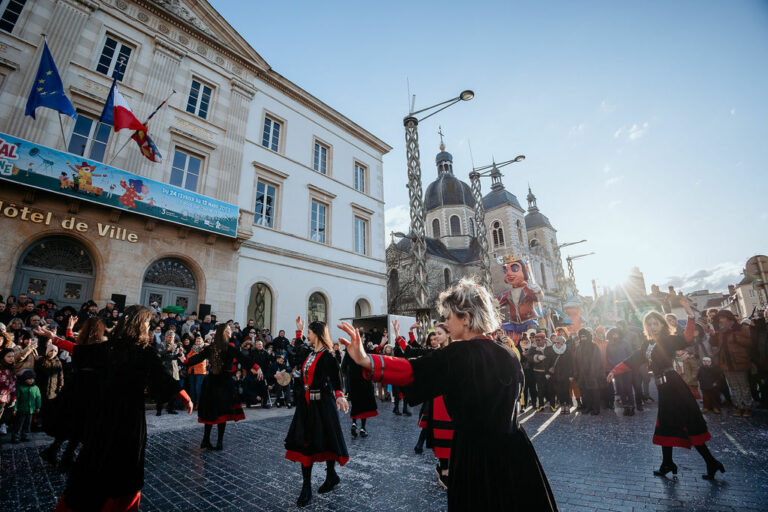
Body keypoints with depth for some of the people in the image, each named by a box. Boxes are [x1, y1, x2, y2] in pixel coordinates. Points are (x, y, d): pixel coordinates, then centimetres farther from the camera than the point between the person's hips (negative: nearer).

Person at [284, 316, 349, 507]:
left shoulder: (327, 356, -15)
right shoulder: (310, 353, 7)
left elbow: (336, 379, -20)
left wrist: (339, 396, -36)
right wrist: (298, 329, 26)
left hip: (322, 403, -7)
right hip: (306, 403, 7)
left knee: (324, 440, 8)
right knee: (304, 441, 6)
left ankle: (331, 475, 31)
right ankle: (306, 487, 15)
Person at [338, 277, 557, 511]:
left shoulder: (459, 354, -21)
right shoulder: (509, 354, -1)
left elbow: (413, 371, -33)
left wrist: (366, 360, -42)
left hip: (474, 452, -5)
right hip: (515, 450, 6)